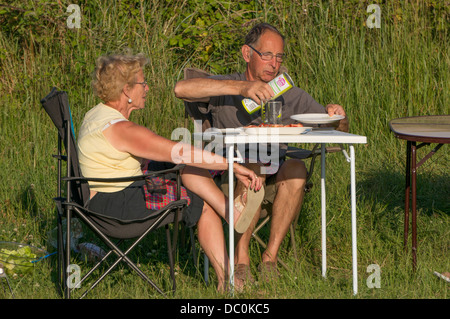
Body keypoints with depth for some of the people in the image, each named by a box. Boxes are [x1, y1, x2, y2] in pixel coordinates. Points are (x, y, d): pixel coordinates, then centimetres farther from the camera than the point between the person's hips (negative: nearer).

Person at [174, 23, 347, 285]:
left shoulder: (291, 96, 13)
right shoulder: (225, 90, 2)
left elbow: (336, 127, 12)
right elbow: (182, 89, -19)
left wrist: (336, 117, -14)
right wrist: (240, 88, -27)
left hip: (275, 183, 3)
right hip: (230, 181, -3)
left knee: (296, 168, -30)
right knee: (254, 166, -36)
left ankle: (270, 258, -27)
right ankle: (240, 258, -30)